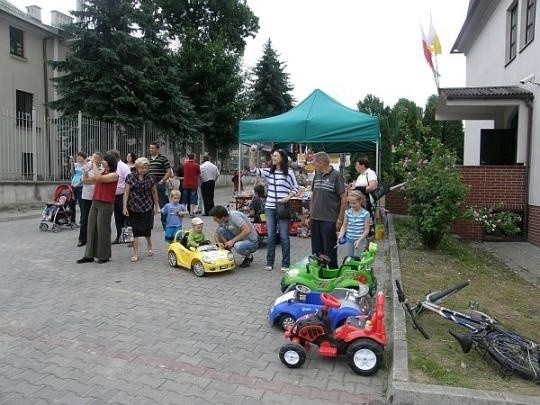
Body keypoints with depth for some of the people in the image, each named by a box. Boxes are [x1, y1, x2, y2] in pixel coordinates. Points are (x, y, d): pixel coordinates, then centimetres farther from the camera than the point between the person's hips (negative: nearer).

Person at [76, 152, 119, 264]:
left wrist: (94, 164, -11)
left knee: (103, 230, 0)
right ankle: (89, 255, 17)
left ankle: (104, 256, 14)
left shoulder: (114, 175, -8)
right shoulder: (101, 172, 13)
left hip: (106, 205, -7)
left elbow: (98, 178, -21)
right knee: (91, 229, 8)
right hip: (95, 203, 7)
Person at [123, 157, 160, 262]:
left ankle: (149, 246, 34)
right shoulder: (130, 177, -1)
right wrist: (125, 207, -7)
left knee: (146, 229, 3)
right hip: (133, 208, 0)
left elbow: (154, 193, 9)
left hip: (147, 207, 0)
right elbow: (126, 192, -1)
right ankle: (135, 253, 7)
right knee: (135, 230, -1)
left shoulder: (151, 178, 1)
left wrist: (156, 207, 13)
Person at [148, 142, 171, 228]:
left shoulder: (163, 159, -5)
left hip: (160, 184, -6)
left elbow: (168, 172, -8)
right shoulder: (148, 160, 13)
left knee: (162, 204, 0)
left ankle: (165, 223, 9)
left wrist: (162, 181, -15)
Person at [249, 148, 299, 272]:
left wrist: (288, 197, -13)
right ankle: (269, 262, 19)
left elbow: (295, 187, 2)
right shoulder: (268, 171, 8)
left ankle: (285, 264, 12)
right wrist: (252, 155, -11)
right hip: (270, 207, 4)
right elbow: (253, 170, -2)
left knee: (284, 236, 2)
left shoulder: (289, 172, -2)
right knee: (270, 235, 9)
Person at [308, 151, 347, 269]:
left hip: (329, 220, -6)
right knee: (316, 250, 14)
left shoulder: (336, 175, -9)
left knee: (329, 250, 3)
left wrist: (340, 219, -12)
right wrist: (311, 215, 14)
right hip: (315, 219, 6)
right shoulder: (317, 176, 10)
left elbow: (344, 198, -10)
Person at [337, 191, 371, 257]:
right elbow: (344, 226, 6)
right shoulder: (347, 212, 2)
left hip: (360, 241, -4)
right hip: (349, 240, 4)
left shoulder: (365, 214, -9)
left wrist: (359, 240, -17)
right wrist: (340, 235, -11)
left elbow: (366, 230, -8)